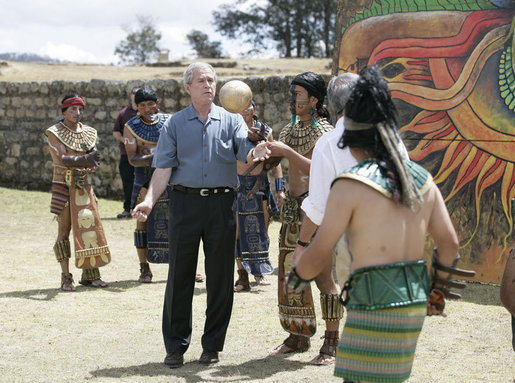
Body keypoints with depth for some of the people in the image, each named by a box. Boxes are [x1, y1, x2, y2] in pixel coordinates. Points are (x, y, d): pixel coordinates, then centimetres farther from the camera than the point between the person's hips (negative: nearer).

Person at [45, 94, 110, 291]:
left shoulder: (88, 133, 11)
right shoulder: (54, 133, -4)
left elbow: (93, 159, 7)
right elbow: (60, 159, -16)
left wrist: (89, 167, -17)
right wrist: (83, 160, -31)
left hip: (83, 185, 4)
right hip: (63, 185, -4)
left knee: (89, 226, 1)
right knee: (64, 230, -3)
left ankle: (90, 274, 8)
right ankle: (66, 277, 1)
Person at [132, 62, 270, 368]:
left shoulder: (231, 121, 8)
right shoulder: (175, 124, 8)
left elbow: (245, 150, -9)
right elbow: (164, 167, 2)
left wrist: (256, 152, -33)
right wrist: (149, 201, -13)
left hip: (222, 203, 1)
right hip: (186, 202, 0)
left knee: (220, 276, 4)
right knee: (180, 274, 1)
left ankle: (212, 345, 15)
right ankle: (176, 346, 10)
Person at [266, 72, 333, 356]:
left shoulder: (324, 131, -8)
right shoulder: (290, 130, 15)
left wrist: (287, 151, -21)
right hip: (293, 208, 8)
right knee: (290, 273, 8)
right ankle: (298, 336, 17)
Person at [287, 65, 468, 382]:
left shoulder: (350, 186, -10)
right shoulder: (422, 179, 9)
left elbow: (319, 254, -8)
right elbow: (450, 242, 12)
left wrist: (297, 278, 12)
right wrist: (439, 288, 25)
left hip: (375, 306, -8)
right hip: (414, 301, 8)